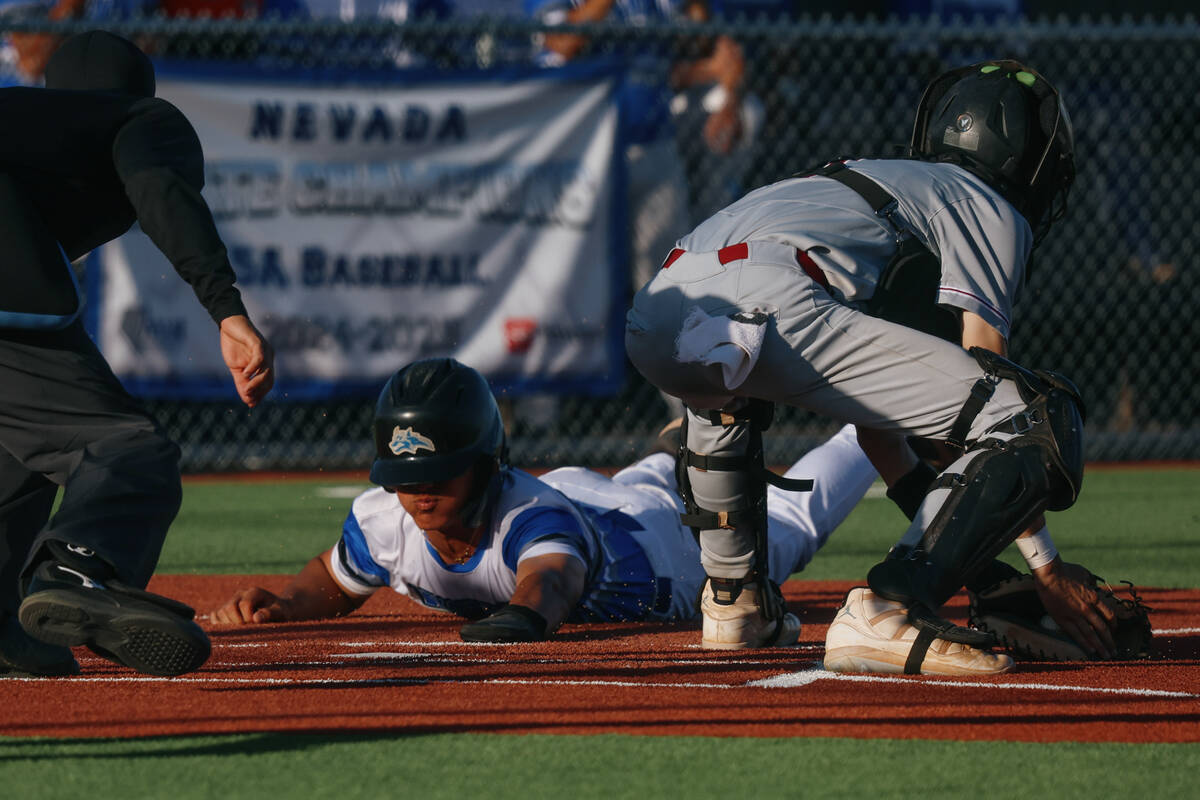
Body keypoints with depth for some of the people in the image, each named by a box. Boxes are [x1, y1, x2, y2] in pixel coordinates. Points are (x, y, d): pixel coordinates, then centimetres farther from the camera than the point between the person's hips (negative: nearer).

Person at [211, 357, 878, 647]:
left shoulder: (531, 515, -50)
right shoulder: (381, 524, -33)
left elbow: (553, 577, -72)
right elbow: (334, 583, -12)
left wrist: (524, 614, -94)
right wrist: (277, 606, -33)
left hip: (668, 531, -4)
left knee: (793, 519, 23)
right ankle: (679, 459, 69)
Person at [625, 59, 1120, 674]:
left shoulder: (869, 184, 41)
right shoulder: (991, 208, 19)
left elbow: (868, 400, 41)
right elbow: (984, 377, 7)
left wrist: (946, 538, 42)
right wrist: (1044, 564, 7)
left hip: (650, 320, 9)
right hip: (766, 302, -9)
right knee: (1037, 422, -7)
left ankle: (733, 593, 43)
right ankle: (886, 613, -19)